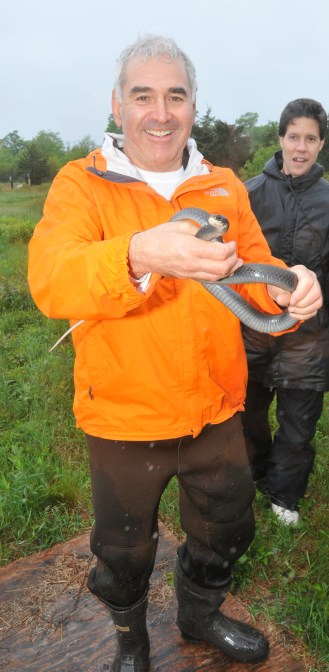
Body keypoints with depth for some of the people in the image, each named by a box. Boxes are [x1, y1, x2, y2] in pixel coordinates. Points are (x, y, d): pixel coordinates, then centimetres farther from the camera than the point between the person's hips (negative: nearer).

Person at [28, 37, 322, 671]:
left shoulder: (225, 186, 1)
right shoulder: (81, 184, -11)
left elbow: (254, 269, 0)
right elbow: (50, 280, -28)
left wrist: (286, 288, -25)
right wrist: (139, 257, -48)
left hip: (216, 410, 4)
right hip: (123, 417, -3)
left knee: (225, 530, 25)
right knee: (124, 549, 21)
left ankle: (200, 614, 58)